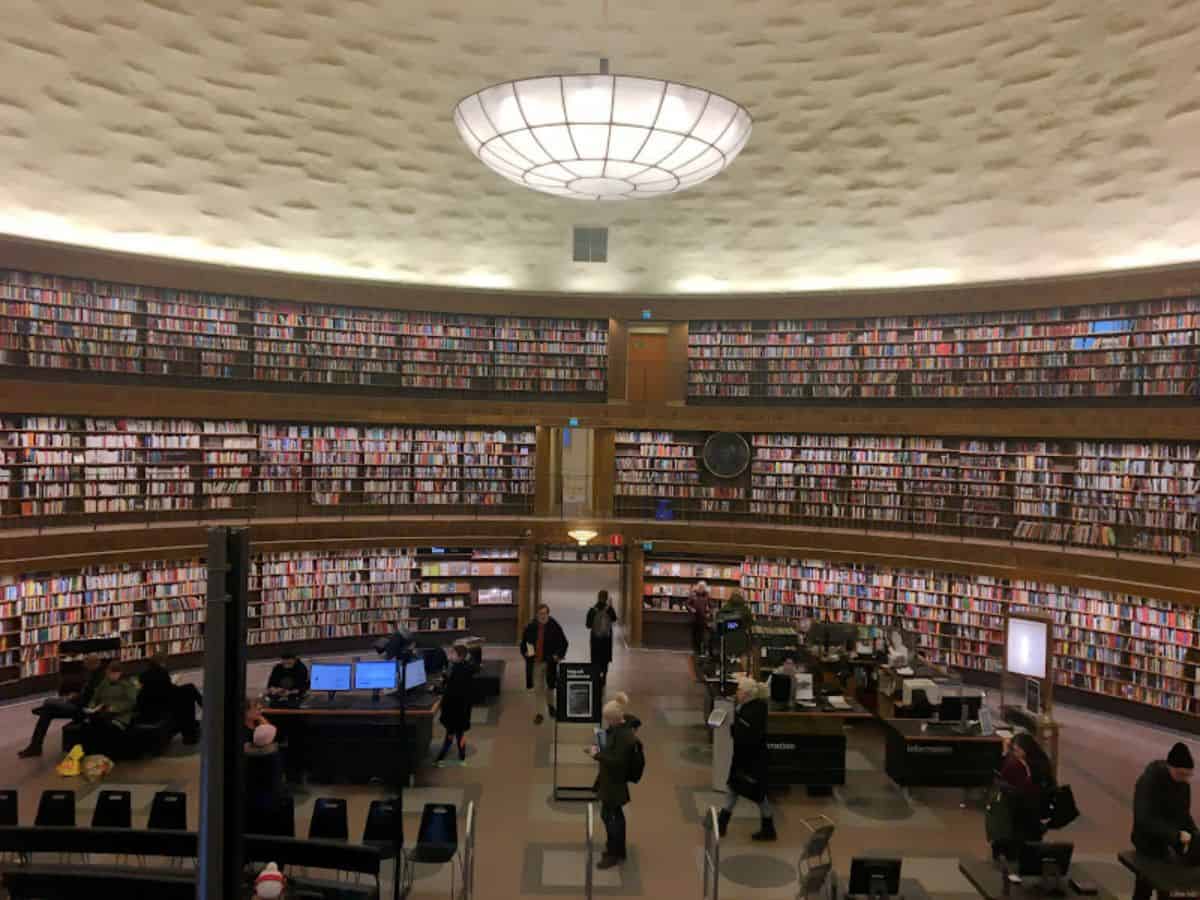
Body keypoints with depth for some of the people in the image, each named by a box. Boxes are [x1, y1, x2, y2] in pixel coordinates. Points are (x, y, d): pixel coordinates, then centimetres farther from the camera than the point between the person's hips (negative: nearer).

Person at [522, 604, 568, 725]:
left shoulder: (555, 627, -10)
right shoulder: (530, 627, -5)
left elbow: (564, 642, -1)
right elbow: (523, 641, 10)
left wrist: (559, 656, -8)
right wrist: (525, 653, -2)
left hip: (550, 662, -1)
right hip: (535, 662, 1)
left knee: (549, 686, 14)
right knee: (538, 688, 6)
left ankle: (550, 705, 43)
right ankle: (539, 714, 15)